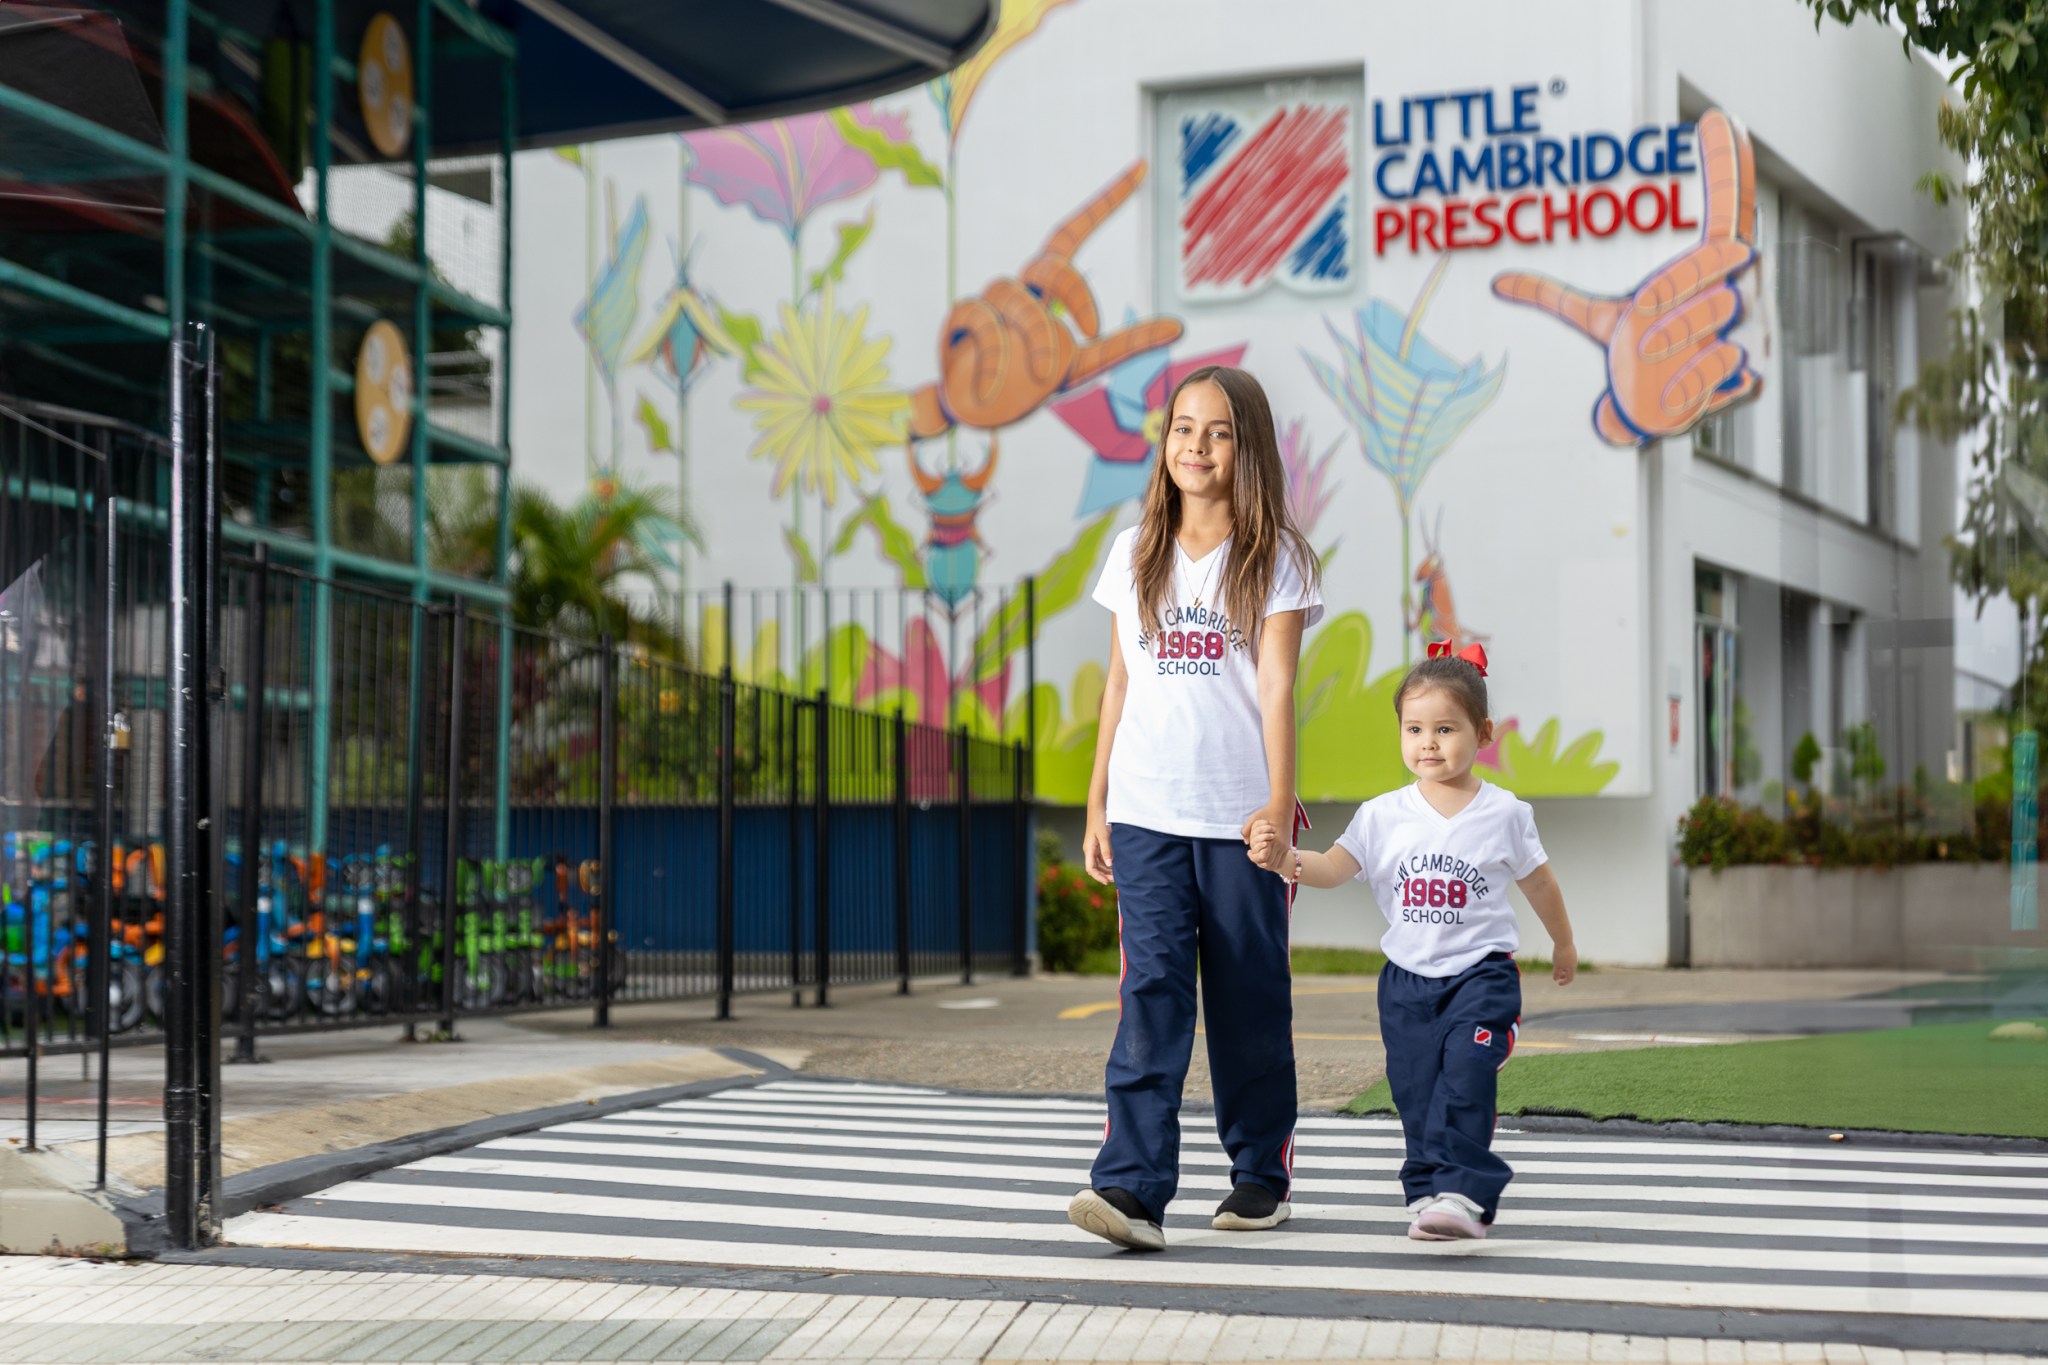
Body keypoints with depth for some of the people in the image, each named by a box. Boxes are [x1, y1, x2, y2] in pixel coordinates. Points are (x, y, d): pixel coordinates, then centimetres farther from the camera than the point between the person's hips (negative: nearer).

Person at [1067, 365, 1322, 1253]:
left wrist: (1278, 802, -14)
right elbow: (1119, 686, 13)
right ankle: (1133, 1187, -15)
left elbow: (1276, 686, -6)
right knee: (1151, 990, -9)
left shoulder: (1275, 558, 2)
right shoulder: (1135, 554, 11)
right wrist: (1096, 804, 11)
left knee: (1249, 997, 6)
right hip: (1148, 812, 2)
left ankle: (1261, 1173, 21)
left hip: (1240, 814, -2)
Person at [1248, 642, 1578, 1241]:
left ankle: (1462, 1193, -16)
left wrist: (1563, 943, 27)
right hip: (1408, 976, 3)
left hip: (1481, 972, -3)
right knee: (1416, 1095, 4)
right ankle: (1428, 1190, 15)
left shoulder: (1503, 813, -1)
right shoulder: (1383, 816, 1)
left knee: (1463, 1085, -16)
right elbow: (1332, 867, -7)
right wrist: (1284, 858, -28)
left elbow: (1538, 881, 14)